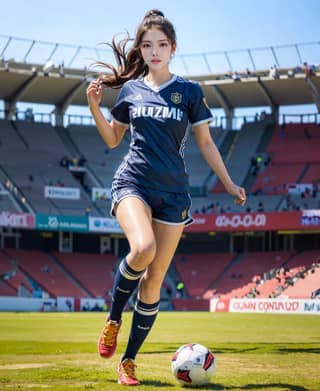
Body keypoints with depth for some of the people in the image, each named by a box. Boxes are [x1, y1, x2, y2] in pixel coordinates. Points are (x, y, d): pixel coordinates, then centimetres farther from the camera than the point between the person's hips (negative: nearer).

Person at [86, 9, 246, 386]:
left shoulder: (189, 91, 4)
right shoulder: (130, 89, 8)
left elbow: (205, 142, 10)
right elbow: (112, 140, 16)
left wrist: (229, 184, 7)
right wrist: (94, 106, 1)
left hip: (172, 192, 1)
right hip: (132, 182, -1)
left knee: (154, 281, 0)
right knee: (142, 249, -31)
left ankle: (128, 361, 11)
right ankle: (113, 320, -6)